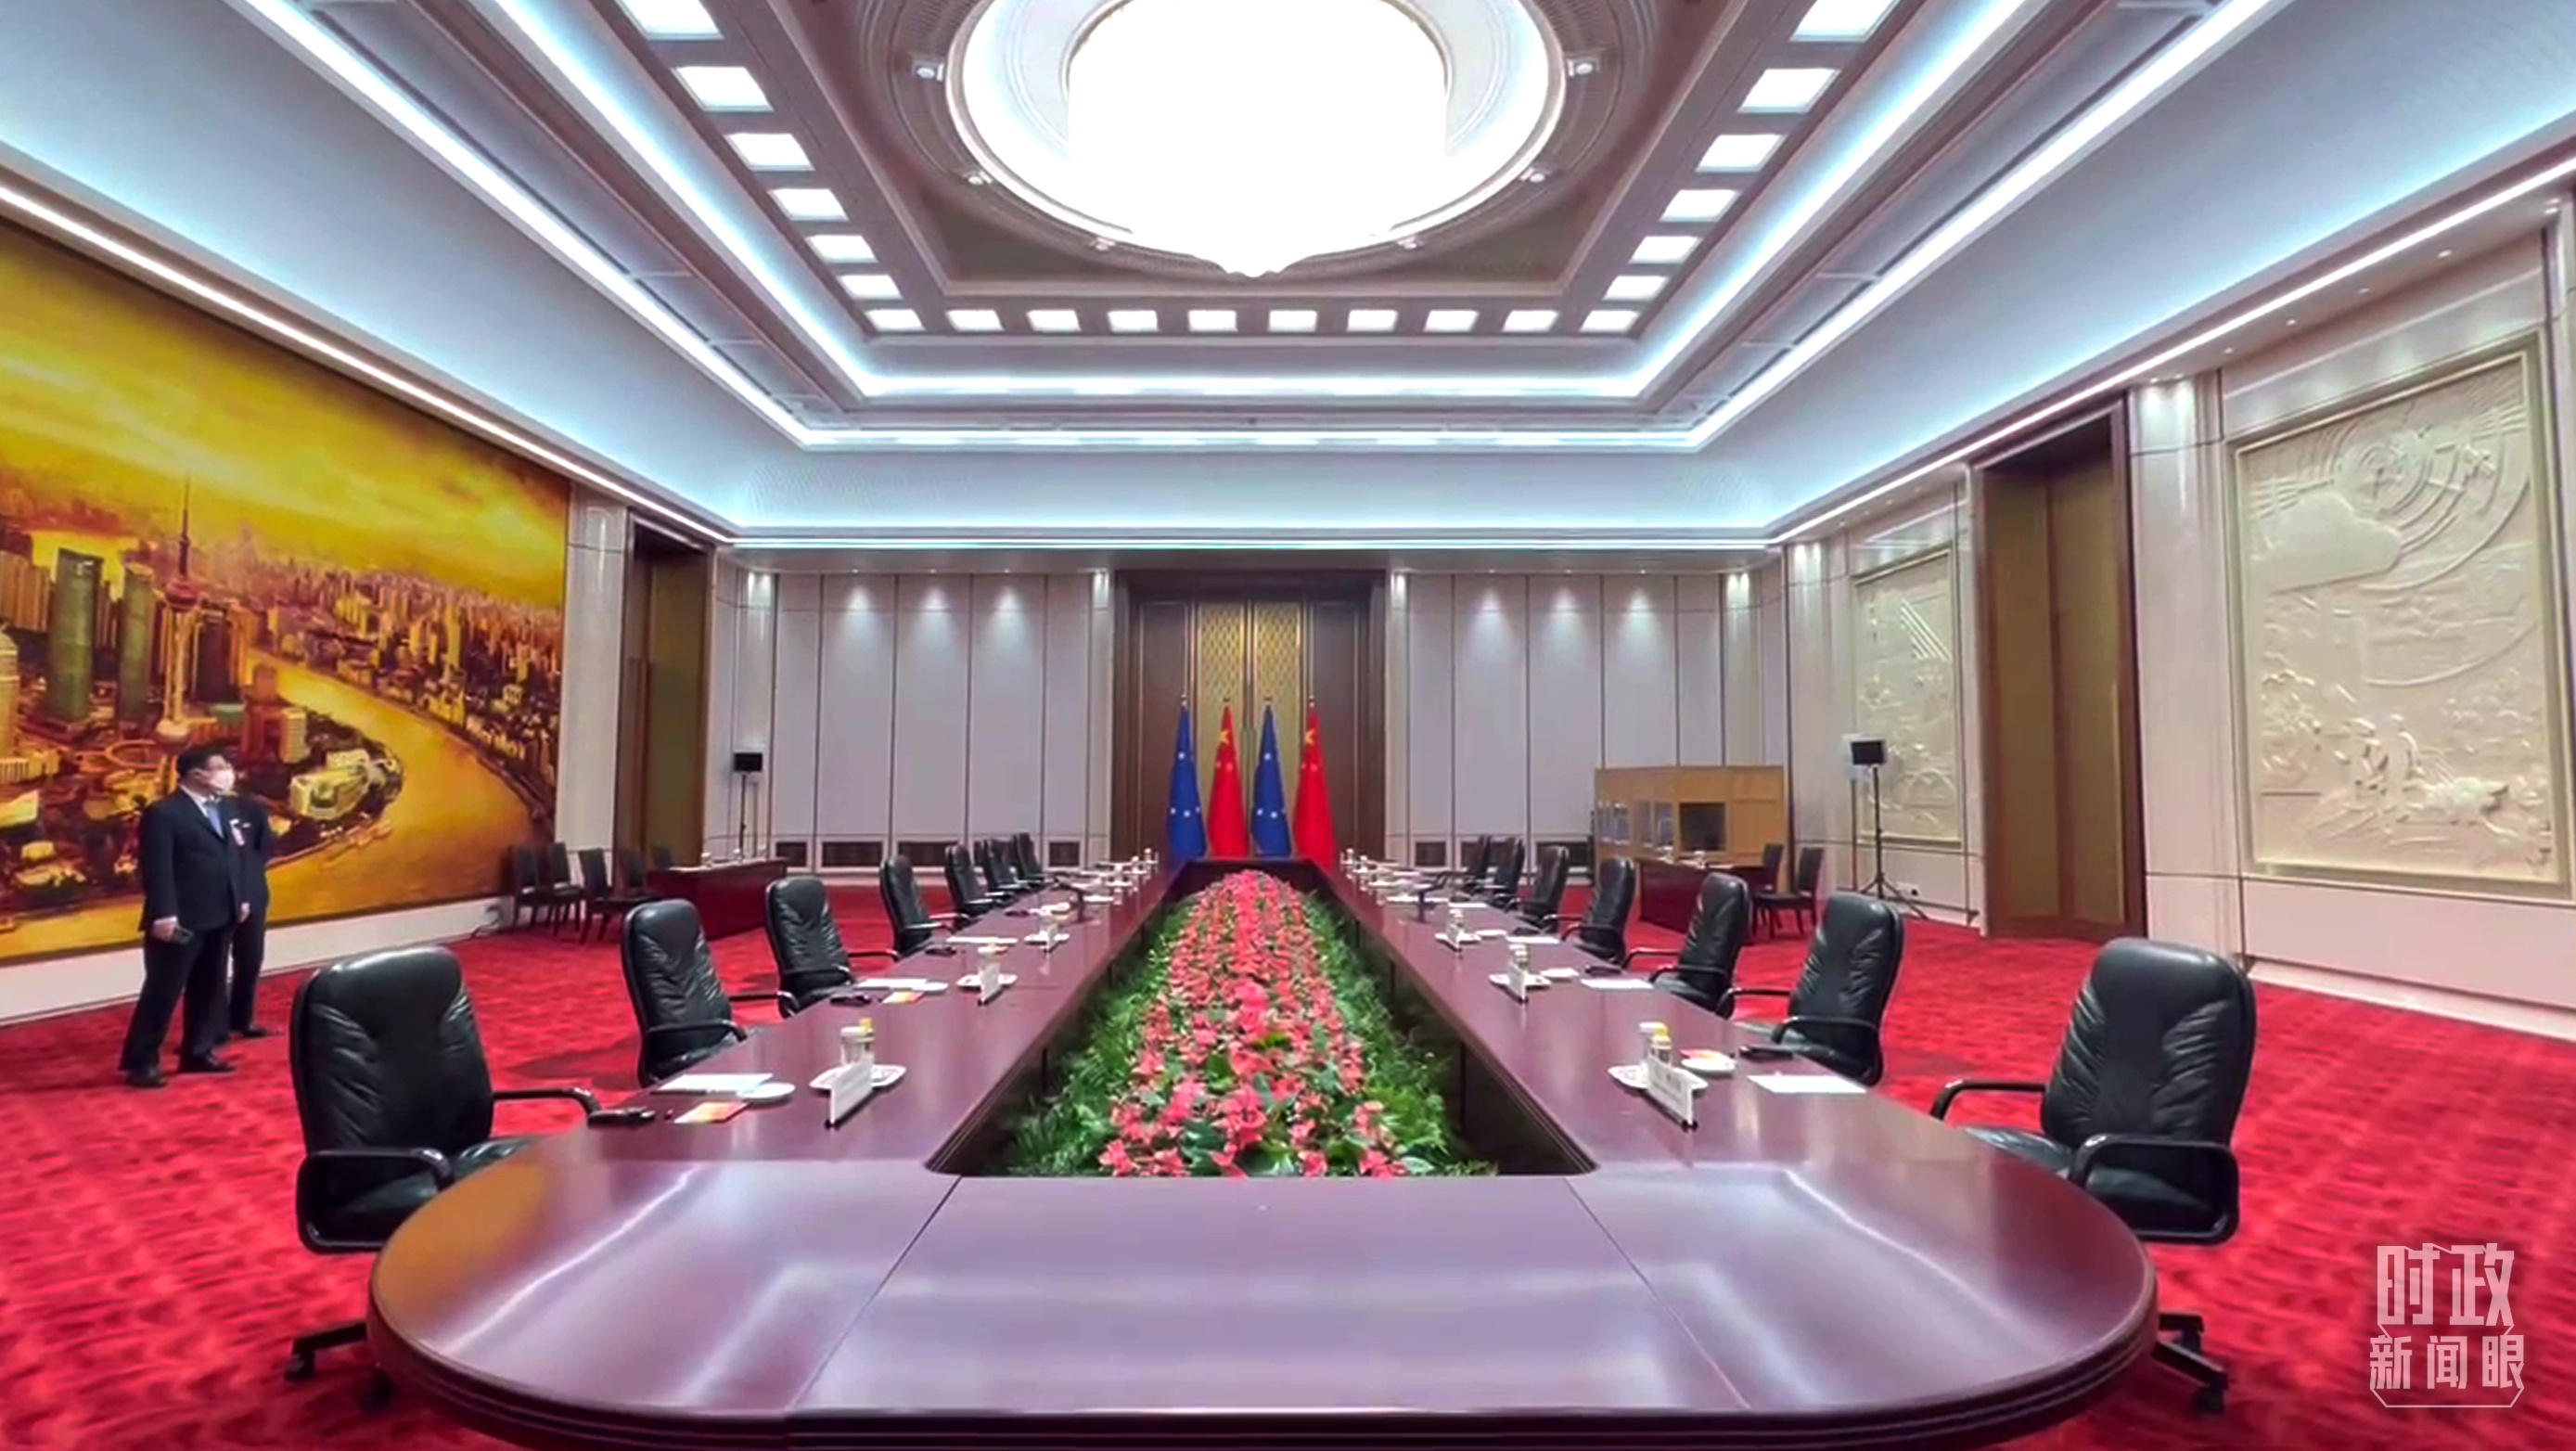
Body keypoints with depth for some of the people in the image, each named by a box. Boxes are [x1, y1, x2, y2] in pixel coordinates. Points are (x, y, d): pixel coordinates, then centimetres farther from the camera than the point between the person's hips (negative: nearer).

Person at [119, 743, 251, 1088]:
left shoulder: (223, 809, 12)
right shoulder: (163, 813, -12)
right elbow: (157, 868, -17)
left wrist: (239, 899, 14)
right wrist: (164, 914, -22)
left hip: (220, 917, 8)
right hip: (181, 920, -7)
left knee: (209, 988, 13)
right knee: (163, 991, 0)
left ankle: (198, 1052, 23)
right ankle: (141, 1061, 10)